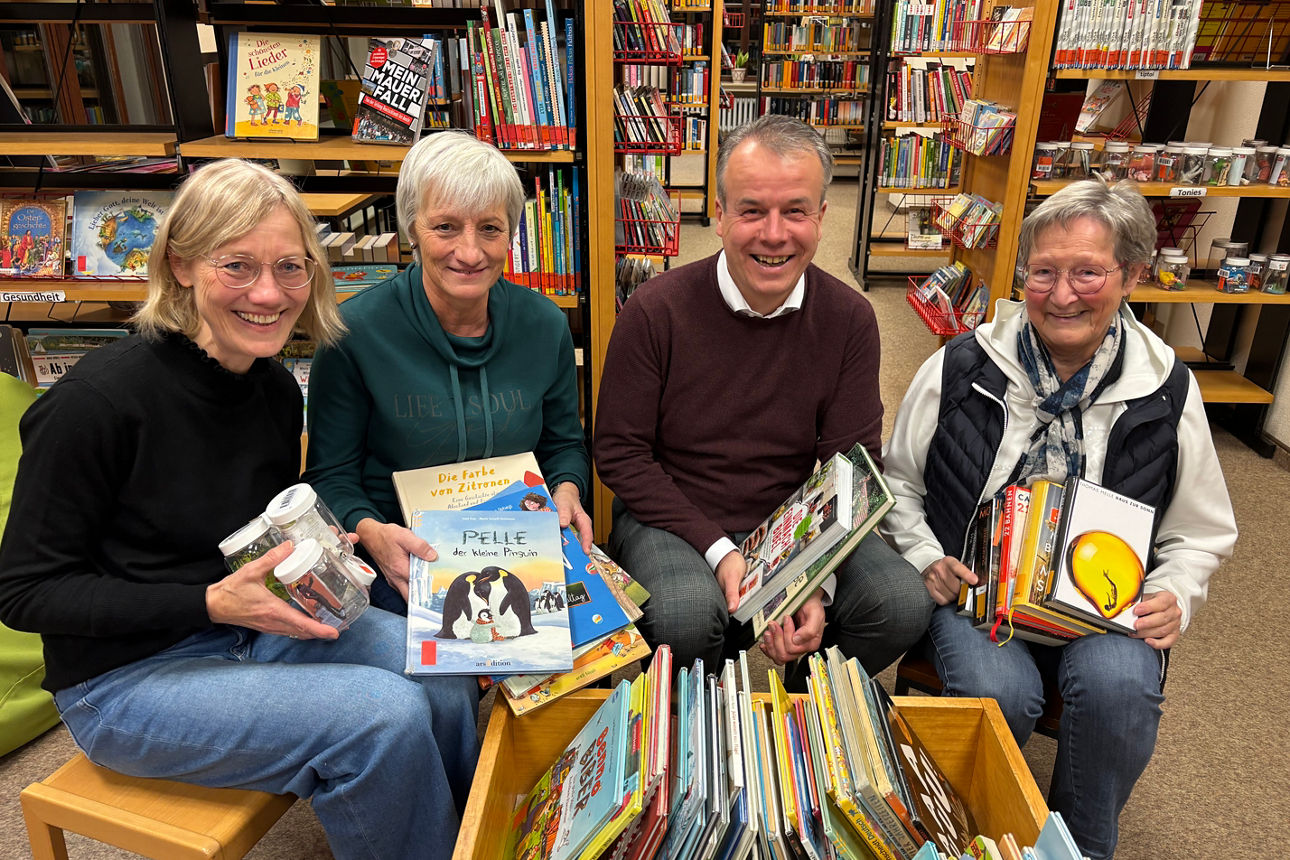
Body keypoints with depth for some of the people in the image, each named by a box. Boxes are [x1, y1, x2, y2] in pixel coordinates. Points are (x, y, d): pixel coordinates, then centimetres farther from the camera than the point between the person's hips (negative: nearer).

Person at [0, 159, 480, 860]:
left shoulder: (276, 389, -1)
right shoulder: (97, 400, -22)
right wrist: (211, 602, -24)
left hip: (252, 624, 6)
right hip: (125, 675, -6)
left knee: (445, 677, -11)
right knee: (386, 716, -23)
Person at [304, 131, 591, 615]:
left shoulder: (544, 325, 0)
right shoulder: (356, 331, -11)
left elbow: (563, 443, 14)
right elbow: (332, 474, -3)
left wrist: (565, 493, -8)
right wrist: (371, 533, -23)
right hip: (406, 561, -3)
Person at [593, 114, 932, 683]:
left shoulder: (849, 320, -5)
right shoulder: (655, 311, -14)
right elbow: (620, 454, -9)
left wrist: (815, 582, -19)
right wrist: (717, 551, -18)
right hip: (671, 520, -2)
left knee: (903, 606, -19)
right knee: (686, 617, -33)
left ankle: (808, 698, 14)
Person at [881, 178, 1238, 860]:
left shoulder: (1167, 390, 0)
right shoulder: (960, 368, -4)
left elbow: (1201, 535, 12)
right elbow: (898, 479, 8)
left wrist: (1173, 597, -7)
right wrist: (926, 559, -7)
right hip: (974, 585, -1)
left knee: (1118, 688, -30)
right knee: (998, 692, -29)